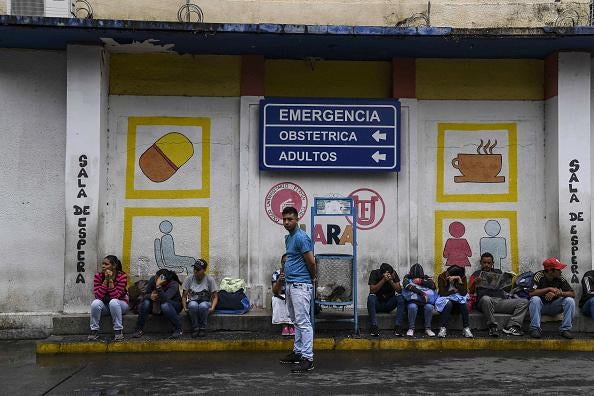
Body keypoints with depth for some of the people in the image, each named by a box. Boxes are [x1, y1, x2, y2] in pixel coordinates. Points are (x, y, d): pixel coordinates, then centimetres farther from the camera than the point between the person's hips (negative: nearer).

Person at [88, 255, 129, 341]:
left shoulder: (122, 276, -17)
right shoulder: (98, 276, -9)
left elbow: (115, 296, -25)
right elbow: (98, 296, -21)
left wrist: (110, 280, -29)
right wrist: (105, 280, -26)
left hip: (120, 305, -2)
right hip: (104, 306, 2)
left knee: (113, 302, -36)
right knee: (95, 303, -30)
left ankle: (118, 330, -25)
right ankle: (94, 330, -17)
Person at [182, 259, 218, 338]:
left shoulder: (210, 279, -5)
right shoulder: (188, 279, -2)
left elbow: (215, 296, -3)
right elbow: (184, 296, 2)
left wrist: (212, 307, -21)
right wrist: (185, 307, -16)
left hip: (205, 303, -1)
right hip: (192, 302, 1)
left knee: (203, 306, -38)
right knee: (193, 305, -37)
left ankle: (202, 328, -18)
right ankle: (195, 328, -20)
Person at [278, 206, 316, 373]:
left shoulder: (301, 237, -16)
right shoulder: (288, 238, 15)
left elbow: (311, 262, -18)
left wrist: (312, 278, -1)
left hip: (300, 285, -10)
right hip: (290, 284, 10)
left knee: (303, 322, -10)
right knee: (296, 321, 16)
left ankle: (307, 359, -10)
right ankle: (298, 352, 25)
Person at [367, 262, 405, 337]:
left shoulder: (393, 273, -4)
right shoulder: (374, 273, -9)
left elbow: (399, 290, -12)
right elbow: (372, 290, -21)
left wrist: (391, 281, -28)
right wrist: (384, 280, -30)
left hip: (389, 304, 2)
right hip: (377, 304, -2)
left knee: (400, 297, -26)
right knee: (371, 297, -33)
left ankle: (398, 327, -30)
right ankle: (374, 327, -35)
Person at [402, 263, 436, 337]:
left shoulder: (425, 278, 14)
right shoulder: (407, 277, 7)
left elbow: (433, 285, -3)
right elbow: (406, 285, -15)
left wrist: (421, 281, -11)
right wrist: (420, 292, -26)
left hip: (425, 301, 2)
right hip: (412, 301, -2)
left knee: (429, 307, -31)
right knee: (412, 307, -36)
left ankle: (428, 328, -17)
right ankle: (411, 328, -23)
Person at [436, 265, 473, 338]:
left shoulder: (463, 277, -7)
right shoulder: (442, 277, -11)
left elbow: (464, 293, -17)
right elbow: (442, 293, -17)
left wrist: (460, 281, -26)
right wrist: (454, 291, -12)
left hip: (458, 300, 2)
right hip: (446, 299, -2)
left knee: (464, 303, -31)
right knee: (448, 303, -36)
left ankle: (466, 329, -28)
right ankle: (443, 329, -33)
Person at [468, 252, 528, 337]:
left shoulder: (498, 272, 28)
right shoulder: (476, 274, 19)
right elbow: (470, 291, 8)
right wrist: (474, 283, -12)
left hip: (501, 301, 4)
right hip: (484, 301, -4)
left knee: (524, 302, -14)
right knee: (486, 299, -41)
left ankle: (510, 327, -26)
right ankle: (493, 327, -30)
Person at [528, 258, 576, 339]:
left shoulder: (560, 278, -8)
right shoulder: (539, 276, -17)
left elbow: (573, 294, -13)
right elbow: (531, 293, -29)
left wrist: (559, 293, -31)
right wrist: (549, 289, -31)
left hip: (554, 306, 3)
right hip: (541, 306, -3)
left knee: (570, 300, -20)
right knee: (535, 299, -34)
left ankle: (565, 329, -13)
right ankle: (535, 329, -25)